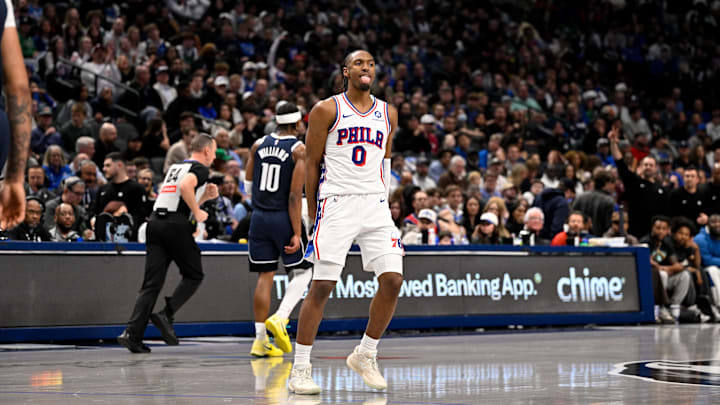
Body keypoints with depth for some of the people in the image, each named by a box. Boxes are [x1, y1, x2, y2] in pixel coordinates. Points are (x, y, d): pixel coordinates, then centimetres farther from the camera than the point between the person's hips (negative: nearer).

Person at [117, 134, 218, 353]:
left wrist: (206, 196, 27)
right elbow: (185, 186, -20)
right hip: (176, 224, -7)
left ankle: (132, 333, -8)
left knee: (152, 283, 3)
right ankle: (166, 315, -5)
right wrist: (198, 213, -9)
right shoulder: (200, 169, 1)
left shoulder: (176, 166, 27)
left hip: (155, 221, 7)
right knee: (194, 275, 11)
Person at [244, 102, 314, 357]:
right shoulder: (300, 149, -8)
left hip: (259, 217, 5)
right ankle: (280, 318, -8)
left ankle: (260, 339, 5)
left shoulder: (259, 145, 7)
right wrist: (297, 233, -15)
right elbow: (295, 195, -14)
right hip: (284, 218, -4)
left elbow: (248, 186, 11)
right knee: (302, 271, 12)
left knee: (265, 276, 8)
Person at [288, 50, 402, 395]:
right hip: (337, 203, -5)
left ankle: (365, 355, 12)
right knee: (322, 285, -7)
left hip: (375, 205, 5)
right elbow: (311, 163, 3)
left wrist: (384, 202, 16)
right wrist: (313, 214, 1)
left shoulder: (388, 114, 14)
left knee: (393, 279, -6)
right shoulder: (326, 110, 1)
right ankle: (300, 369, 0)